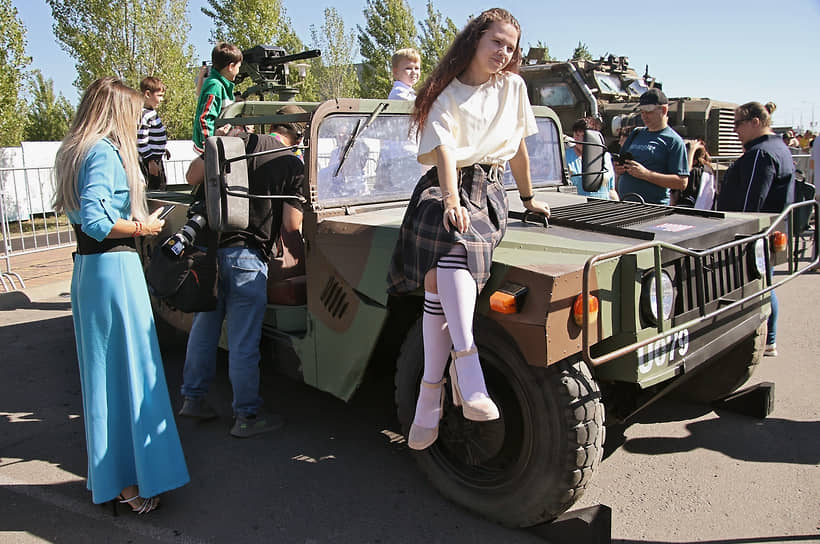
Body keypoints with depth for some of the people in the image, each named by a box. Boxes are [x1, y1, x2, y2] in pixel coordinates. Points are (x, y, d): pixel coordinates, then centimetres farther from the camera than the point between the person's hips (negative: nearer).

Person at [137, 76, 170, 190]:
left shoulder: (151, 111, 9)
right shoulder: (143, 115, -21)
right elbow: (141, 141, -22)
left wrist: (163, 149, 30)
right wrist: (150, 162, -21)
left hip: (157, 158, 10)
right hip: (150, 160, -10)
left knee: (161, 186, 19)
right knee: (156, 188, -5)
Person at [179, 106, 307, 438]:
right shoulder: (293, 165, -3)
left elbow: (193, 177, 3)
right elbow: (291, 225, -7)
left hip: (210, 247, 5)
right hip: (247, 256, -4)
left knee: (204, 327, 19)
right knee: (243, 342, 3)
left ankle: (193, 398, 32)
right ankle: (247, 416, 15)